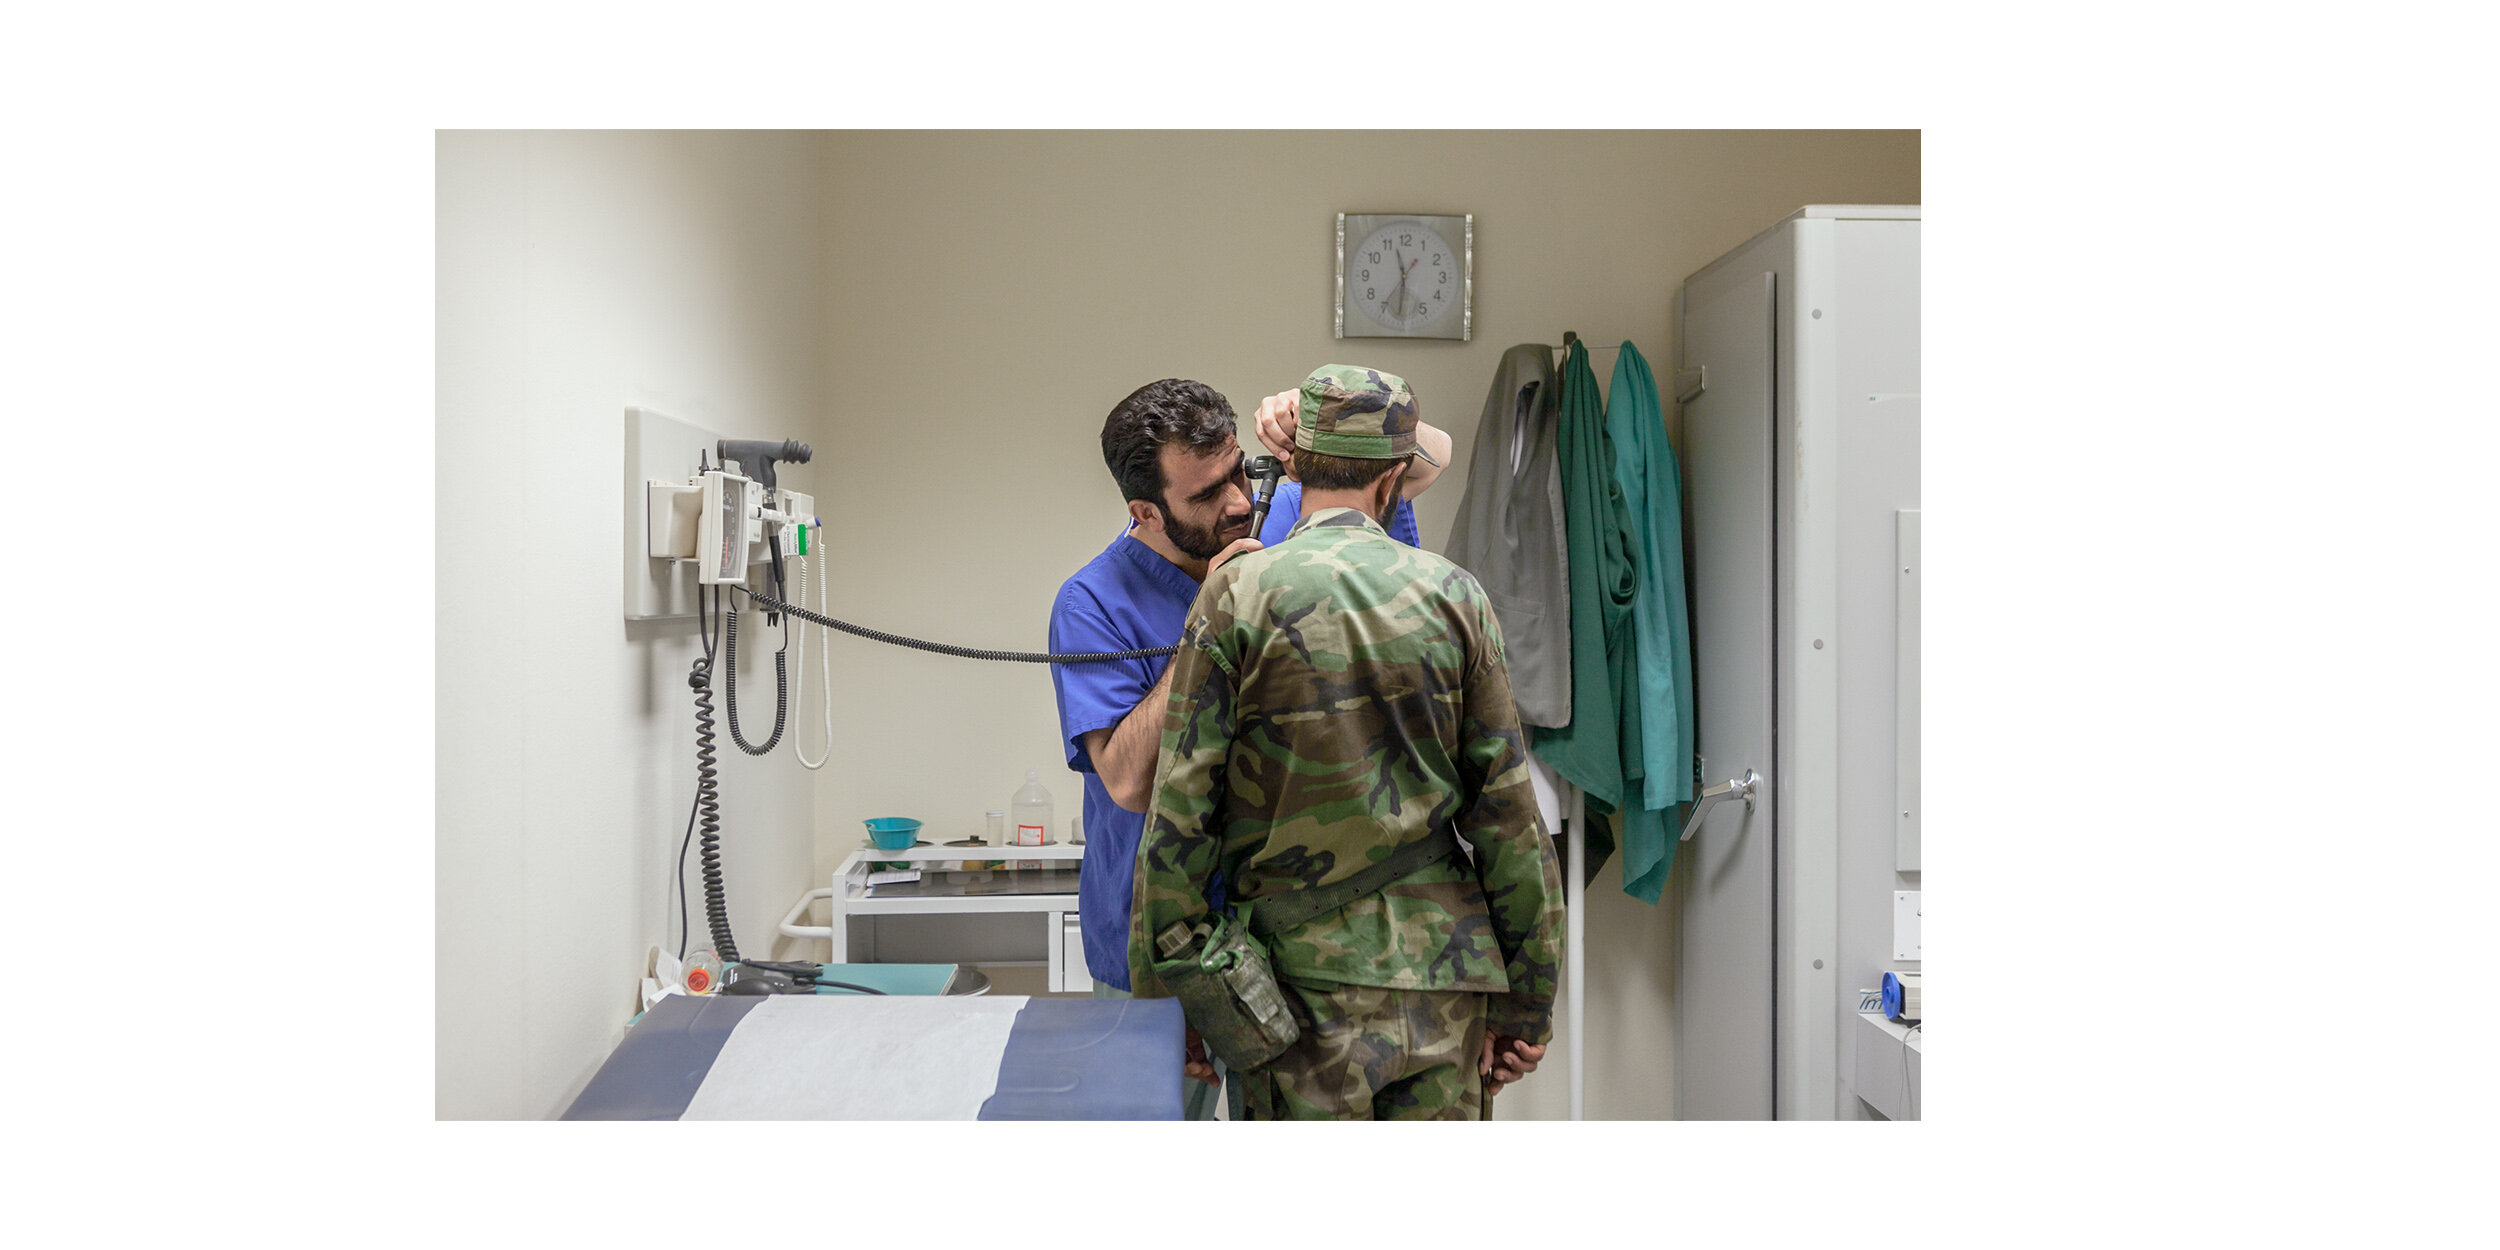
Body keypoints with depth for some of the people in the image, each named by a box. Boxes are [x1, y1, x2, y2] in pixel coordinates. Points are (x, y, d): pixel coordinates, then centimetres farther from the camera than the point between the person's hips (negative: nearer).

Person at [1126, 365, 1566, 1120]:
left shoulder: (1238, 593, -7)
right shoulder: (1455, 595, 0)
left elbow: (1181, 813, -8)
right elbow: (1509, 809, 1)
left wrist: (1166, 992, 1)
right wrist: (1526, 996, 9)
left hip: (1308, 977, -2)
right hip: (1446, 972, 2)